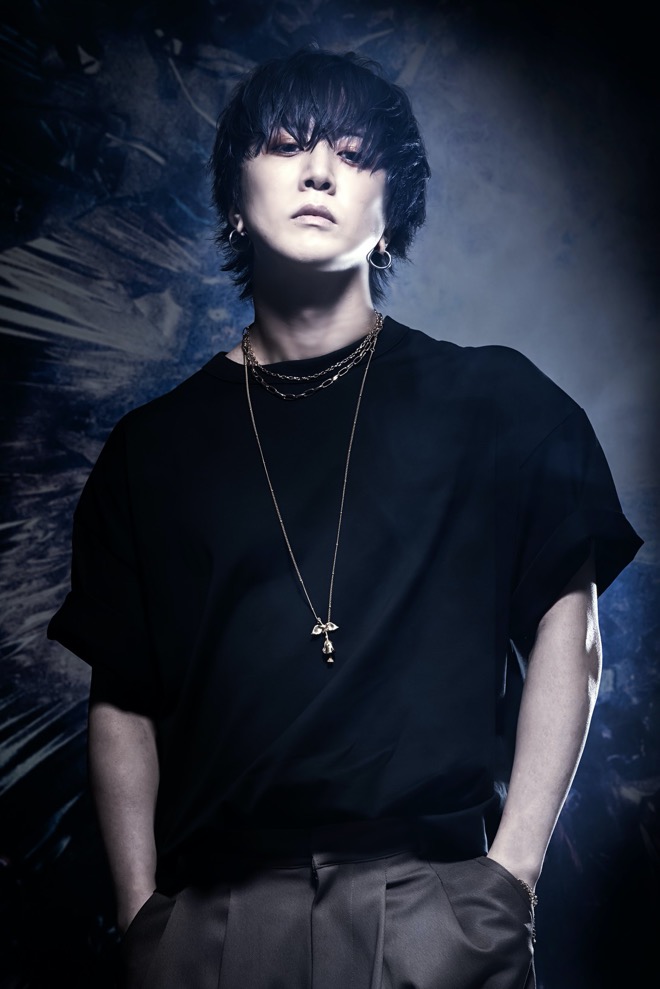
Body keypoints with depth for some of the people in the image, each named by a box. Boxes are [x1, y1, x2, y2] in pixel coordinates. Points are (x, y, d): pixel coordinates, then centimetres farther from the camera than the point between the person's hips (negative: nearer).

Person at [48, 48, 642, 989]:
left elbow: (567, 634, 1)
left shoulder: (492, 403, 4)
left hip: (430, 902, -1)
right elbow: (123, 706, 8)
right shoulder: (155, 447, 9)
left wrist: (512, 873, -6)